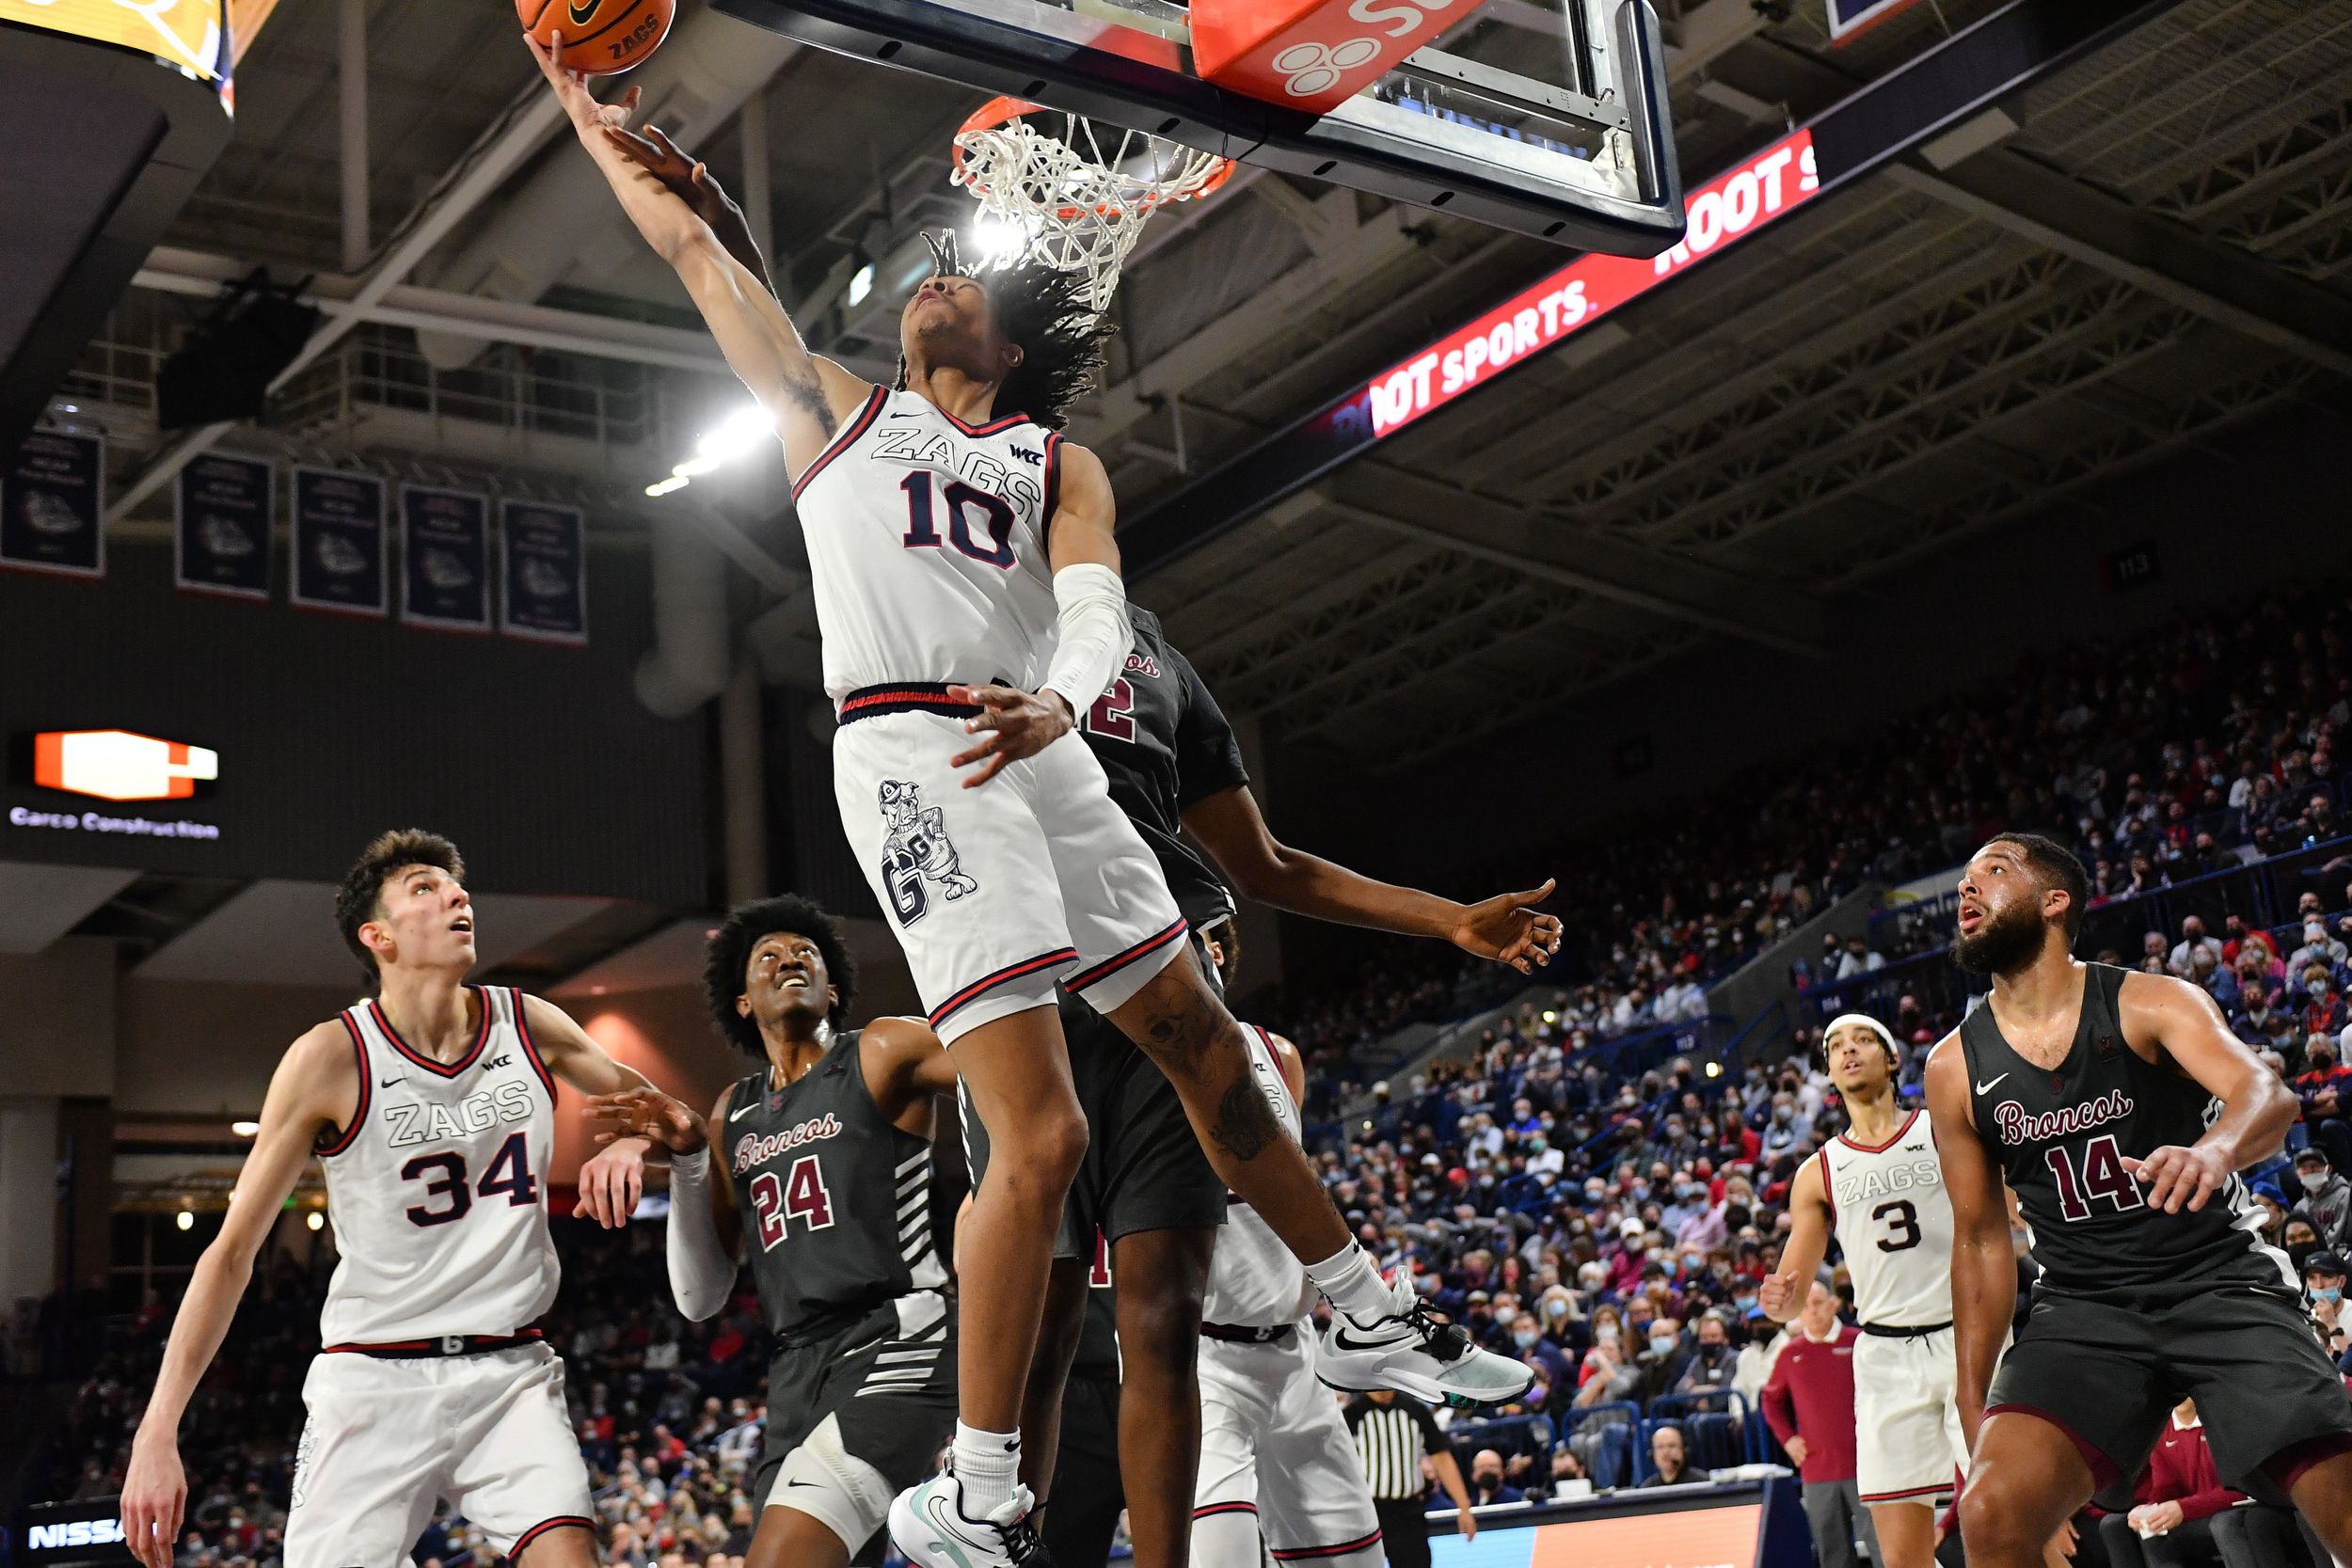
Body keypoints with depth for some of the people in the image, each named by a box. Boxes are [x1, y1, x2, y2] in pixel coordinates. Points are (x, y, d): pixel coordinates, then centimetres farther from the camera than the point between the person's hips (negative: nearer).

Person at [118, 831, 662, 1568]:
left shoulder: (528, 1024, 0)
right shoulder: (332, 1057, -10)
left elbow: (637, 1093, 19)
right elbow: (233, 1250, -8)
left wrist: (629, 1142, -6)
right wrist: (157, 1432, -13)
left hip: (511, 1372, 2)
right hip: (375, 1377, -2)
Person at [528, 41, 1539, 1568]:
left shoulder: (1060, 460, 19)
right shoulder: (838, 408, 19)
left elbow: (1096, 604, 0)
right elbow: (696, 247, 19)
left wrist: (1059, 697, -22)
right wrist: (589, 117, 23)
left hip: (1048, 755, 4)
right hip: (911, 757, -4)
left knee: (1207, 1046, 13)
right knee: (1043, 1131, -15)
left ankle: (1369, 1319, 30)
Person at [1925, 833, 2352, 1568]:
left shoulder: (2149, 1003, -5)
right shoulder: (1955, 1067, 3)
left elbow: (2268, 1094, -24)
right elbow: (1981, 1239, 10)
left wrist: (2215, 1148, -49)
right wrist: (1974, 1406, 8)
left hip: (2221, 1281, -1)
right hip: (2085, 1309, 2)